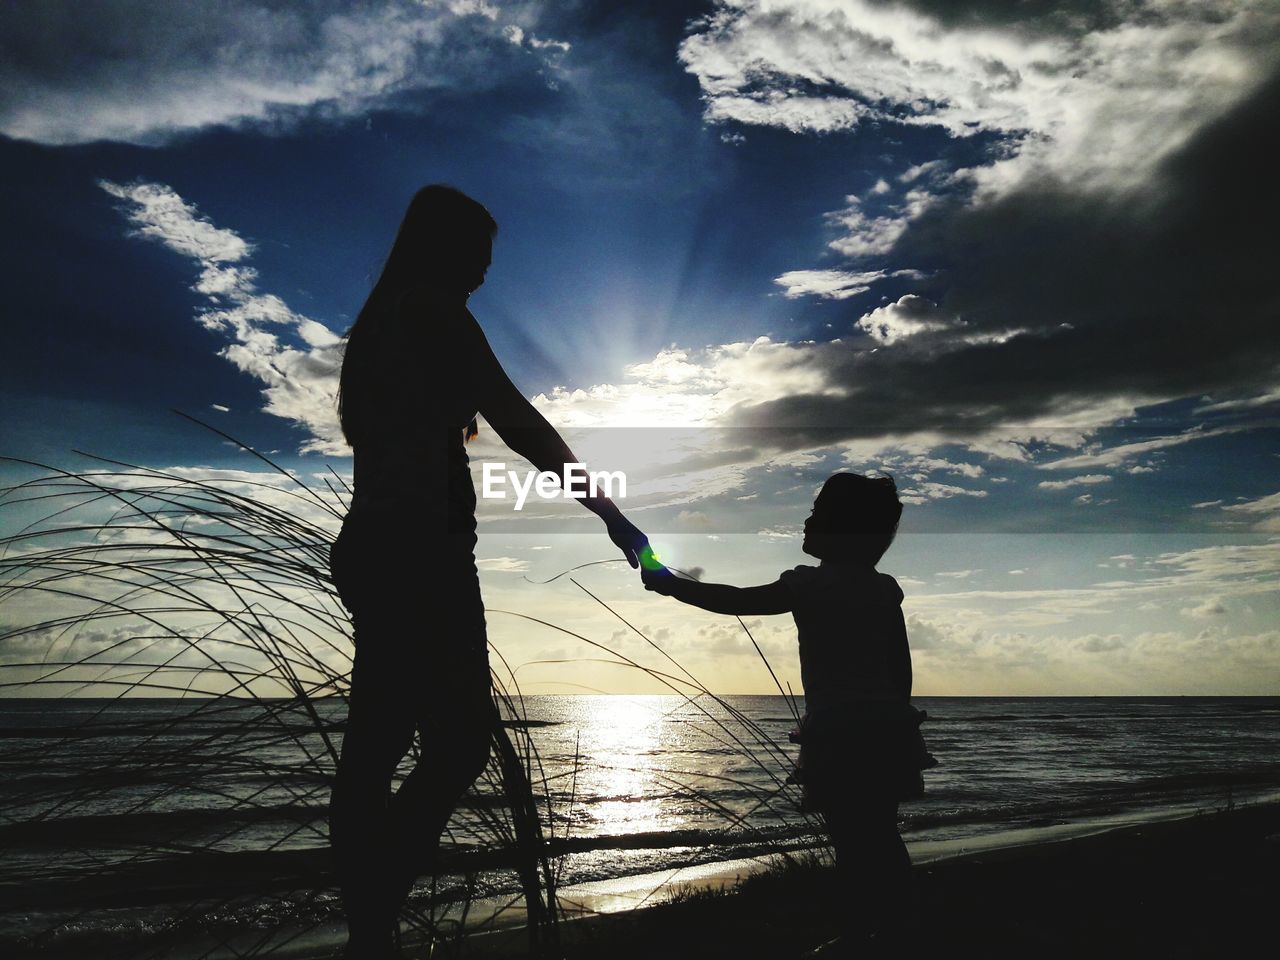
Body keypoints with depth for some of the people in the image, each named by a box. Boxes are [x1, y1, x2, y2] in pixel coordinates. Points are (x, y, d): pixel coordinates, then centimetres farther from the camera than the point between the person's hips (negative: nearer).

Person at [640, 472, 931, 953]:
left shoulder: (812, 584, -11)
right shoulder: (884, 588, 6)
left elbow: (735, 601, -10)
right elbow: (902, 663, 9)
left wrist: (668, 583, -1)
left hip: (838, 734, -6)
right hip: (886, 728, 6)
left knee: (851, 840, 3)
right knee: (881, 835, 16)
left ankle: (860, 934, 11)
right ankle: (893, 930, 26)